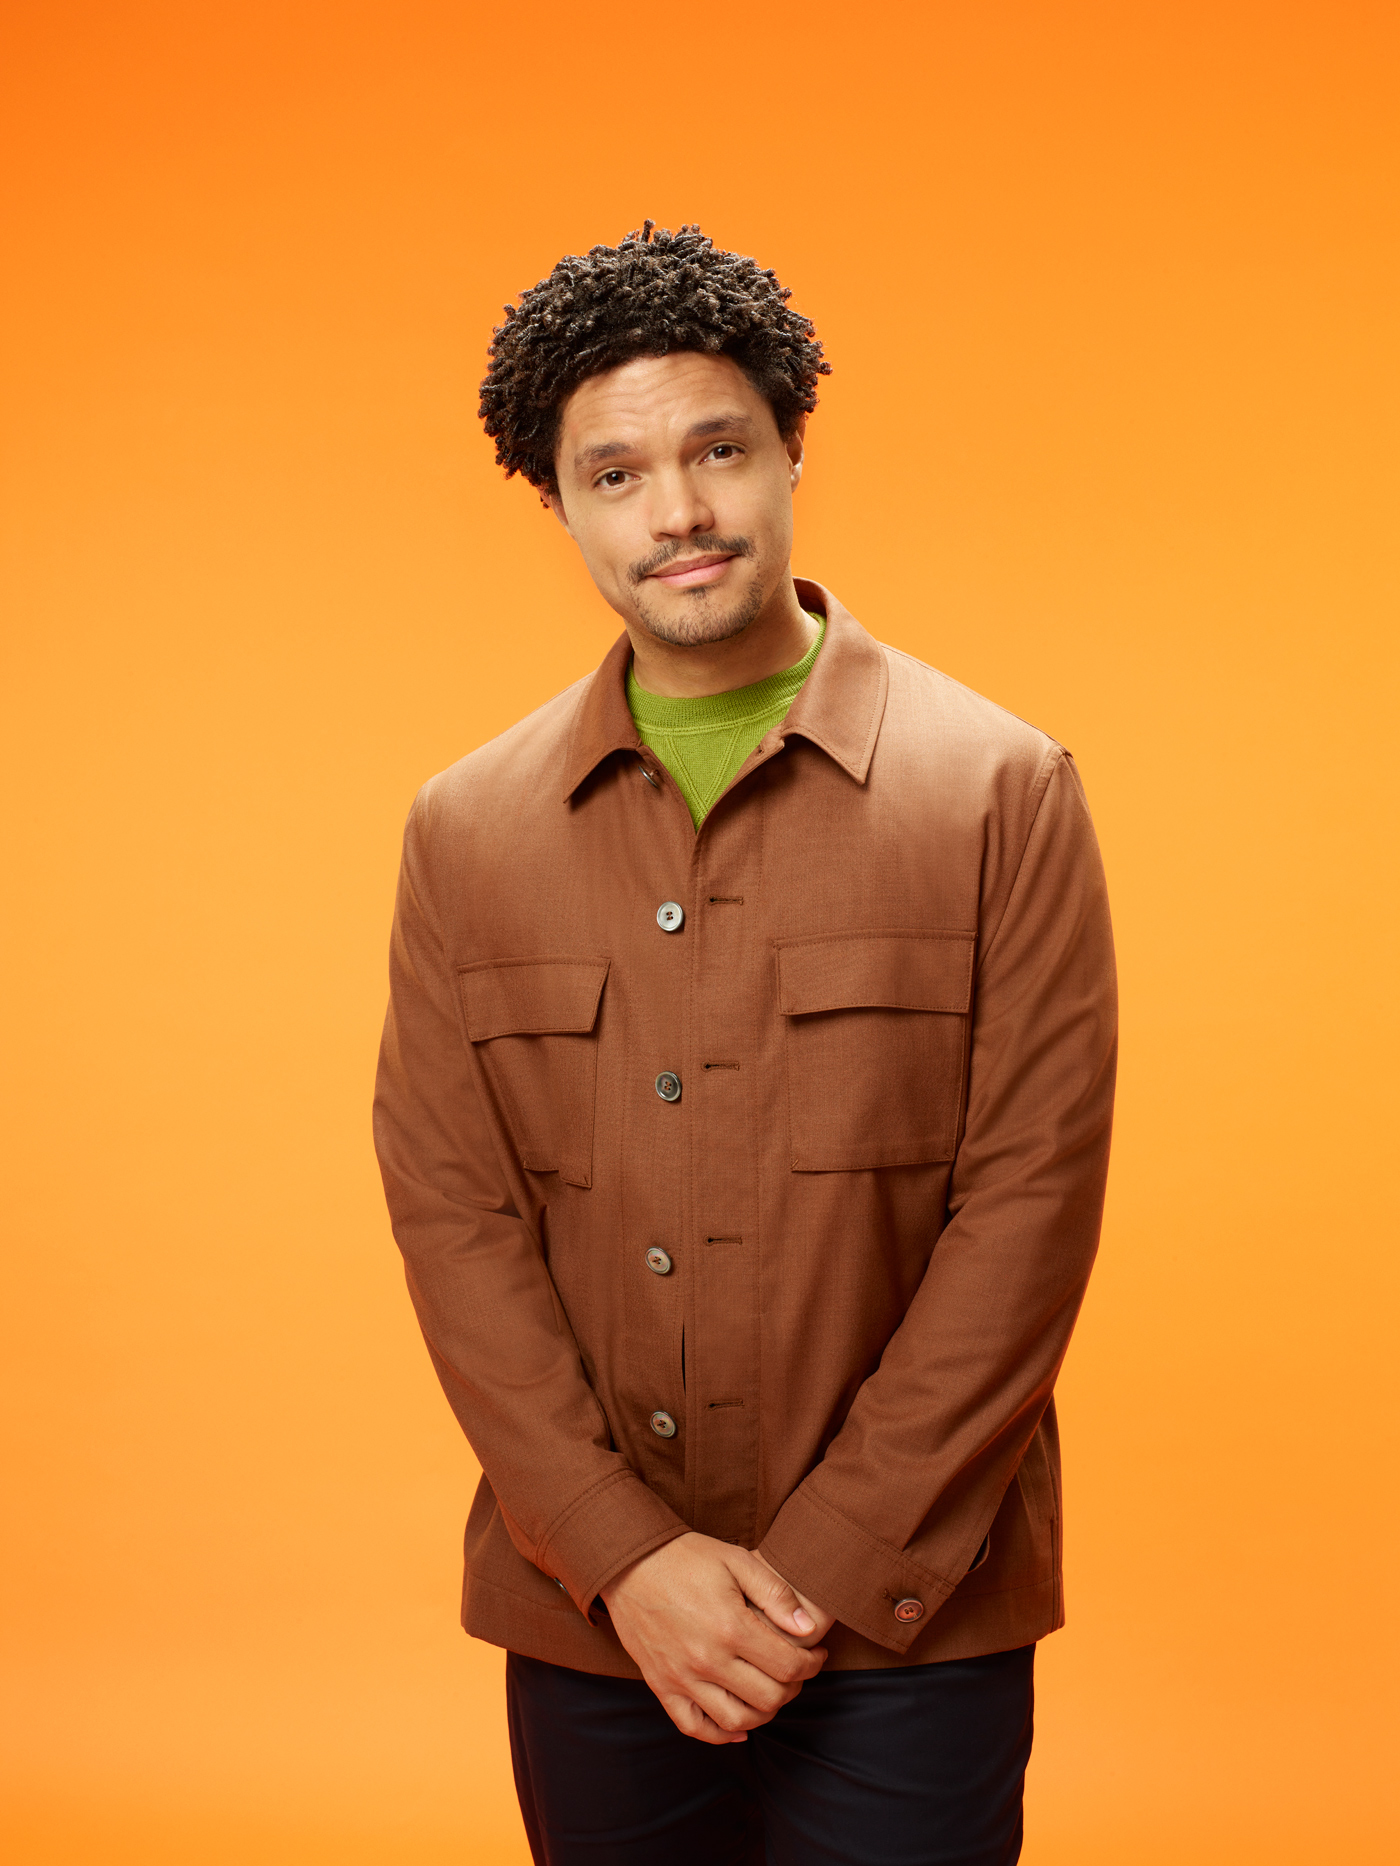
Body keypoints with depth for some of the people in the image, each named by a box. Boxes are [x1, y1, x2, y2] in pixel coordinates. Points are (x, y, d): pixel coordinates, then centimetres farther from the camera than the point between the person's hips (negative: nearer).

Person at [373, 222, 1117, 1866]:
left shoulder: (1000, 792, -4)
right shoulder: (465, 832, 4)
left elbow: (1030, 1206, -8)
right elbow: (449, 1216, 0)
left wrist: (825, 1568, -11)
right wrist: (626, 1555, -9)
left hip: (905, 1621, -2)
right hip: (584, 1621, 3)